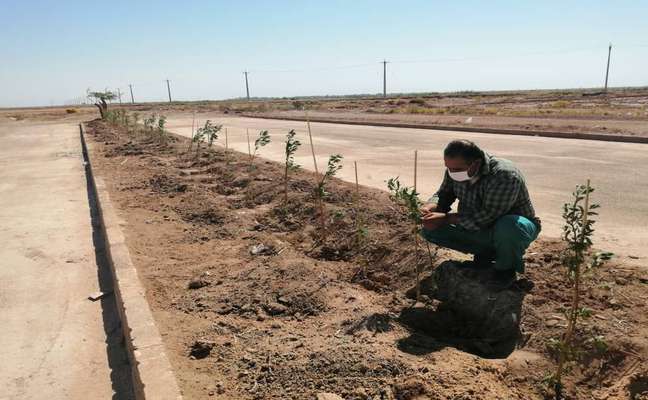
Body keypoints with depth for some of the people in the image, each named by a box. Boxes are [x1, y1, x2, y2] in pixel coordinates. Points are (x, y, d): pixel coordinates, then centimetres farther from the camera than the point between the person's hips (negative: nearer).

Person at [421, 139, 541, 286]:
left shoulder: (505, 175, -32)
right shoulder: (455, 170, -12)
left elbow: (488, 217, -34)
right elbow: (443, 194, 1)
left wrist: (446, 218, -33)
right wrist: (429, 207, -23)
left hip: (516, 225, -6)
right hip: (479, 227, 6)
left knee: (508, 227, -42)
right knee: (430, 229, -10)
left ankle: (506, 267, -8)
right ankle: (486, 253, 5)